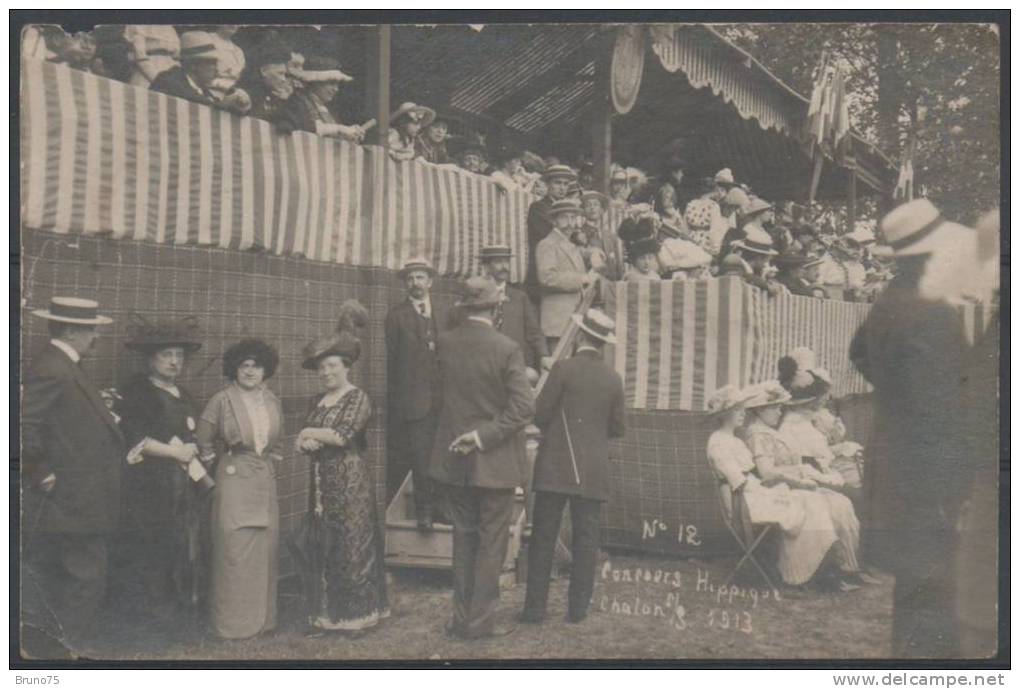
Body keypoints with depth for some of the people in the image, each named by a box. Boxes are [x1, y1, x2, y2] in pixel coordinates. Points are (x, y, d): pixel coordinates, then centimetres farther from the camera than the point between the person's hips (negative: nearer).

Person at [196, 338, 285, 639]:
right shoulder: (222, 400, -7)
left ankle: (262, 616, 20)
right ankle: (233, 620, 9)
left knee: (265, 550, 7)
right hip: (234, 481, -5)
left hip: (265, 482, 5)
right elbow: (203, 439, 1)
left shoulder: (273, 402, 9)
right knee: (234, 550, -3)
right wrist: (221, 460, 9)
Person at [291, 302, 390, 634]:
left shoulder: (358, 398, -8)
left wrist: (309, 433, -5)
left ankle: (355, 614, 12)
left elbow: (343, 435, -18)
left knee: (350, 544, 0)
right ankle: (326, 613, 19)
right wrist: (306, 443, -12)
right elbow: (303, 441, 11)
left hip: (351, 482, -7)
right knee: (319, 545, 8)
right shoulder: (318, 401, 13)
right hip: (322, 482, 7)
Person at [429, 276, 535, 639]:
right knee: (491, 542, 8)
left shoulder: (445, 342, -2)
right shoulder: (506, 349, -15)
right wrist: (485, 435, -17)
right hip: (494, 460, -4)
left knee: (464, 538, 16)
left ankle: (463, 617, 23)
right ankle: (480, 619, 14)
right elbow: (524, 407, -21)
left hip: (454, 457, 5)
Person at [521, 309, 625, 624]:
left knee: (543, 537, 2)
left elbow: (539, 414, -8)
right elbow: (617, 429, 7)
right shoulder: (613, 379, 3)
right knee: (586, 538, 8)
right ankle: (578, 608, 11)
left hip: (556, 467, -3)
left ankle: (535, 606, 4)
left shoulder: (563, 368, -8)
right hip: (593, 471, 3)